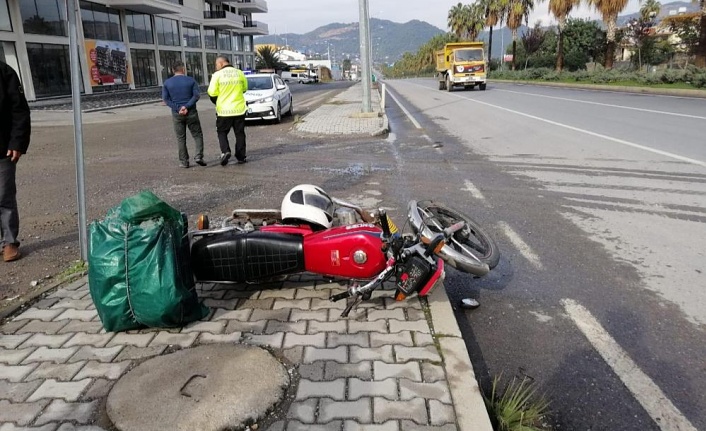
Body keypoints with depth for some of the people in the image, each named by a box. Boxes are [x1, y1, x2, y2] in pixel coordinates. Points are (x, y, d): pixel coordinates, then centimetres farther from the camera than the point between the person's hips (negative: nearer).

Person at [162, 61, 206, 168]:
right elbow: (197, 95, -10)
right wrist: (186, 106, -14)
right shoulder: (191, 80, -1)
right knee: (197, 135, 8)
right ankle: (198, 156, -7)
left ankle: (183, 161, 9)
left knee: (181, 138, 8)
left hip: (177, 114, 2)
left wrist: (177, 108, -9)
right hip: (191, 112, -1)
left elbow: (165, 99, -3)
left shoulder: (167, 83, 4)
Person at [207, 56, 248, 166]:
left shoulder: (217, 75, -9)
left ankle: (225, 151, -8)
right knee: (239, 133, 12)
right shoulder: (239, 73, 1)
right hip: (239, 109, 3)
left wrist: (217, 102, 12)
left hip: (224, 110, -2)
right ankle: (241, 156, 13)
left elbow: (212, 93, -8)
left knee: (222, 132, 12)